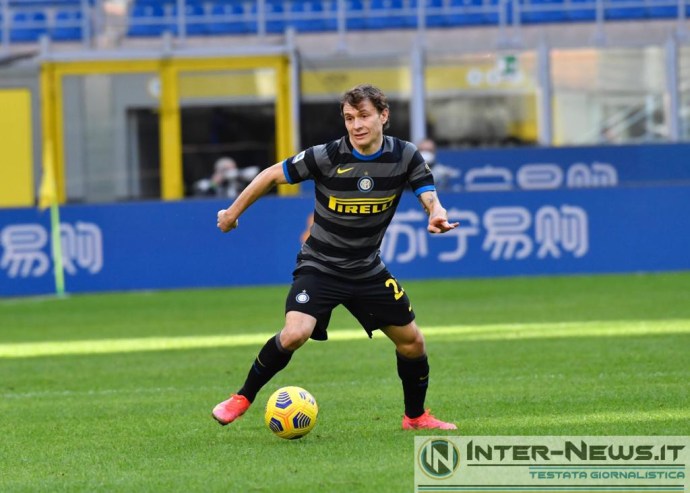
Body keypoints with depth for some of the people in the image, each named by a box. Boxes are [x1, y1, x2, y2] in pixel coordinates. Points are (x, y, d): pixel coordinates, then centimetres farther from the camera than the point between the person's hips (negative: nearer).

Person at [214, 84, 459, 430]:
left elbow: (429, 197, -13)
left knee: (412, 342, 6)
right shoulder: (326, 157, -19)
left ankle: (416, 416, 31)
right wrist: (233, 213, 1)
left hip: (367, 269, 4)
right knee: (294, 334, -26)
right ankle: (242, 399, -8)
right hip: (319, 267, -4)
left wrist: (437, 215, -38)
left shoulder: (404, 156, -9)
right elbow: (272, 175, -7)